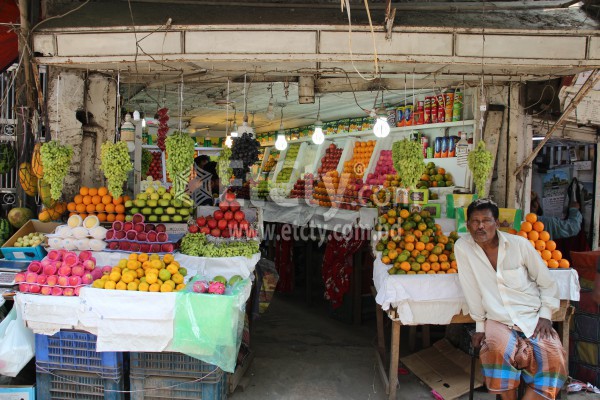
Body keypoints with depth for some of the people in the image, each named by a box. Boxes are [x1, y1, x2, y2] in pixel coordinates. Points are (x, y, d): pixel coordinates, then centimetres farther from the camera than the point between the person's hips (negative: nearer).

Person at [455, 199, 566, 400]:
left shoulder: (519, 244, -6)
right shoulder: (462, 247, -8)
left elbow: (547, 283, 5)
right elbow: (471, 289, -3)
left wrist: (545, 316, -2)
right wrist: (480, 325, -2)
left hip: (533, 317, 1)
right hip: (497, 321, -1)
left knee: (553, 356, -23)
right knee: (498, 349, -30)